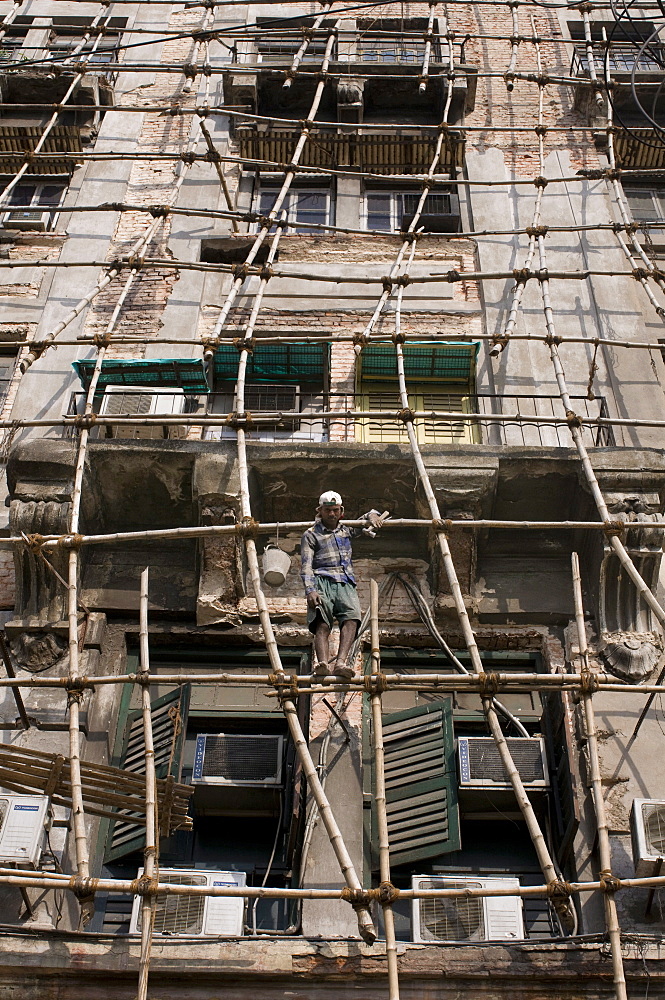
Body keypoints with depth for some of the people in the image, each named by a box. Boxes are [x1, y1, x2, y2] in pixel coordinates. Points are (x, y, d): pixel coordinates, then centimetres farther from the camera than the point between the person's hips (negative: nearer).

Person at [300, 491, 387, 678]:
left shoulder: (347, 530, 28)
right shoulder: (311, 535, 15)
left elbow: (369, 516, 42)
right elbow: (306, 566, 4)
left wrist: (373, 517, 15)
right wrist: (310, 590, -13)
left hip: (346, 583, 3)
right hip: (322, 581, -3)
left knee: (352, 618, -27)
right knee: (322, 624, -26)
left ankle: (340, 662, -42)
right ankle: (322, 663, -45)